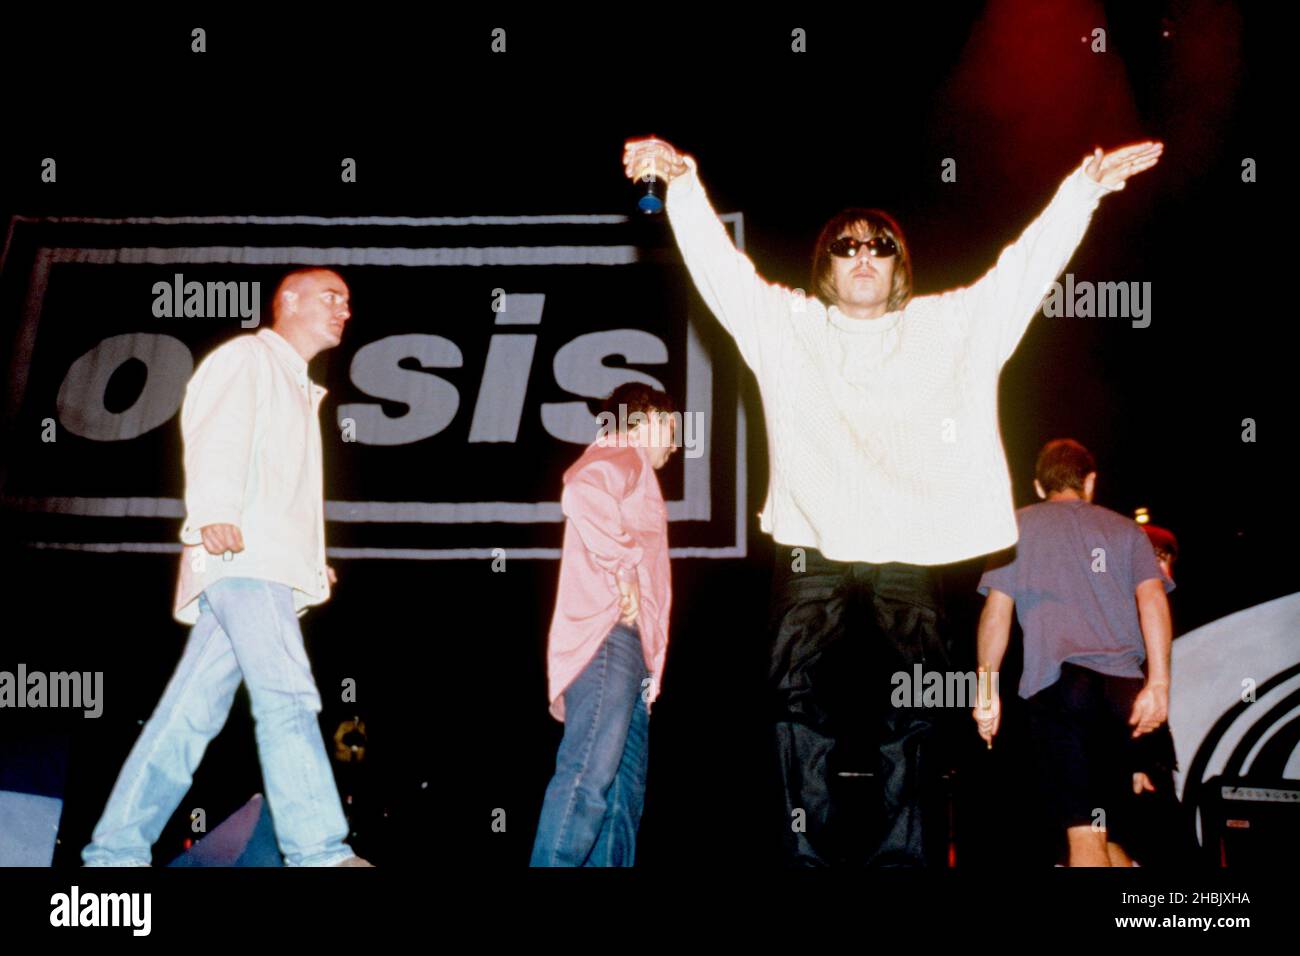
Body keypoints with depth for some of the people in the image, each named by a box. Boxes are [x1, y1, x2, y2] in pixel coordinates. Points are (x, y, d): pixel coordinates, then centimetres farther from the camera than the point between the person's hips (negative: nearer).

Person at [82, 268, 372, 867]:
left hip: (271, 566, 9)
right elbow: (216, 435, -13)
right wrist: (214, 513, -28)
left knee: (191, 716, 5)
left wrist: (311, 562, 22)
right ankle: (319, 853, -29)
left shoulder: (296, 389, 33)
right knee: (287, 697, -21)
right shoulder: (247, 357, 5)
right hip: (242, 556, -9)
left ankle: (115, 852, 6)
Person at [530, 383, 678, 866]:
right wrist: (624, 564, -20)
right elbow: (581, 490, -21)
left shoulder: (632, 470, 33)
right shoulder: (620, 454, 2)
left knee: (624, 790, 5)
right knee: (591, 772, -20)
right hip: (608, 633, -11)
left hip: (628, 645, 11)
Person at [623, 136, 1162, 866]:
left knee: (913, 710, -3)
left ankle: (903, 857, 4)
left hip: (912, 554, 1)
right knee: (800, 694, -11)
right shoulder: (785, 325, 17)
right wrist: (683, 181, -7)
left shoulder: (953, 326, 19)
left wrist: (1086, 185, 3)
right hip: (813, 551, 0)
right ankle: (811, 853, -5)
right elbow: (719, 264, 7)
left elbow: (1028, 266, 14)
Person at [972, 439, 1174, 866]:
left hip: (1057, 680, -3)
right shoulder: (1124, 528, 21)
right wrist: (1159, 683, -4)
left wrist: (987, 688, 10)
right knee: (1108, 834, 14)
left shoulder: (1019, 524, 17)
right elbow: (1153, 597, 5)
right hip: (1124, 684, 3)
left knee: (1084, 834, -10)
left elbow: (997, 609, 7)